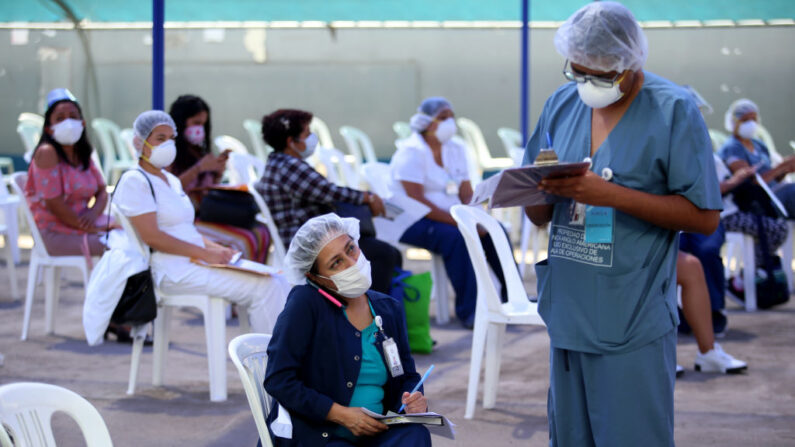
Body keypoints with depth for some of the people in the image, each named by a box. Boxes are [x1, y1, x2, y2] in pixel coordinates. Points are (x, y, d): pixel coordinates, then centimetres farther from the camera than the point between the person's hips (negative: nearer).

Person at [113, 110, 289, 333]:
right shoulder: (134, 181, -7)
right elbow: (151, 236, -16)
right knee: (263, 287, -21)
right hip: (172, 270, -9)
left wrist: (217, 249, 5)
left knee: (278, 283, -7)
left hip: (194, 262, 9)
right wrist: (205, 254, -17)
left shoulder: (171, 181, 22)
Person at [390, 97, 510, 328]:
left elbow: (467, 194, 8)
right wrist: (456, 221, -27)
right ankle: (468, 311, -30)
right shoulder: (410, 153, -12)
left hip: (450, 216, 7)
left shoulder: (456, 150, 11)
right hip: (412, 222, -7)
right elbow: (417, 202, -21)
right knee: (455, 236, -33)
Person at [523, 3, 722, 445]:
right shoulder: (562, 104, 9)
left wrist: (610, 194, -18)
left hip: (634, 324, -5)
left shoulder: (674, 110, -7)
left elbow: (705, 217, -11)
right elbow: (539, 215, 14)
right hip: (569, 314, 5)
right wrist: (542, 190, -11)